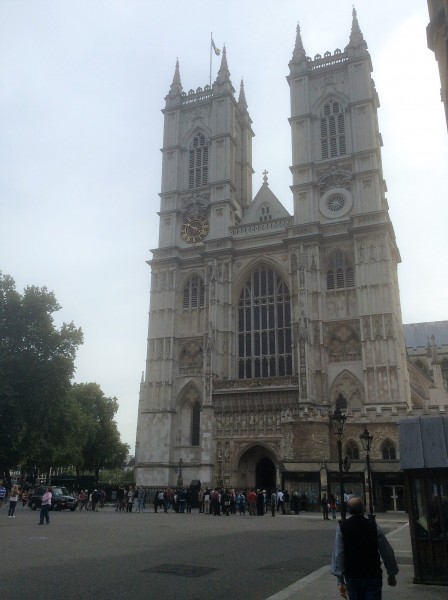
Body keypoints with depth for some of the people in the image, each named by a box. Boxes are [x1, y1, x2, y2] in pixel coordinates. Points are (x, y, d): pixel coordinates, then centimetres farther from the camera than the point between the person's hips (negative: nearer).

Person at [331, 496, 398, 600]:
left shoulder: (341, 527, -5)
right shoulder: (374, 526, -5)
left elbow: (338, 554, -7)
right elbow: (387, 553, 1)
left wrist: (340, 580, -1)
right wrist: (391, 574, 16)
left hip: (351, 576, 1)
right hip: (373, 576, -1)